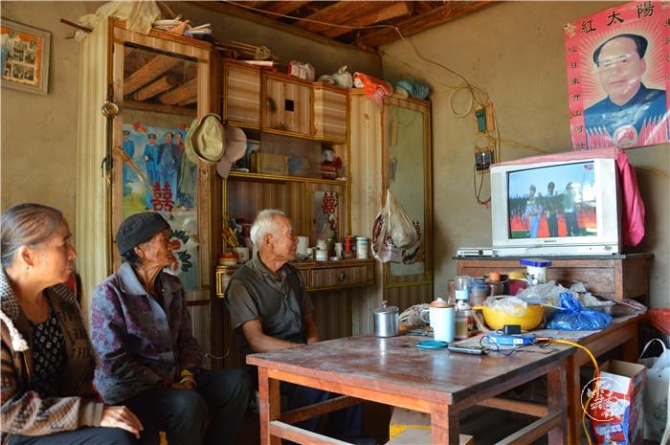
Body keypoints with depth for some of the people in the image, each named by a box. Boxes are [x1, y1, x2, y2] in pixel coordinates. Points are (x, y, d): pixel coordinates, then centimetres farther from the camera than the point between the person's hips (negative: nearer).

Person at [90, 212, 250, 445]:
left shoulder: (173, 286, 9)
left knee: (237, 380, -11)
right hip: (129, 390, -6)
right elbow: (114, 360, -16)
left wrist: (187, 375, -6)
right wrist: (164, 385, -17)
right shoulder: (109, 292, -12)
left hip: (174, 379, 7)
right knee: (188, 403, -33)